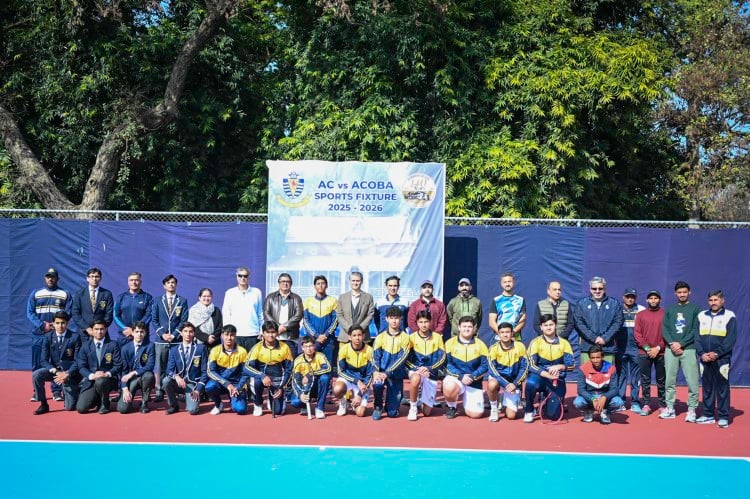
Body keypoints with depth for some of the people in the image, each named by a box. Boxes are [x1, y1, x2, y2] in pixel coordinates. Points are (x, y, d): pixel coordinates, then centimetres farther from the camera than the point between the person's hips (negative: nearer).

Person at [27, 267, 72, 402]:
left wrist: (57, 325, -15)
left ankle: (57, 391, 2)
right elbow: (30, 312, 2)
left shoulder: (65, 294, 7)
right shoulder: (35, 293, 10)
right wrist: (42, 325, -11)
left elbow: (68, 313, 0)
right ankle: (37, 392, 9)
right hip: (38, 334, 1)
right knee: (37, 364, 2)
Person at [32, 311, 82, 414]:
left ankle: (76, 391, 30)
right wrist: (56, 372, -21)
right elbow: (43, 360, -5)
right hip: (54, 370, 3)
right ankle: (43, 405, -10)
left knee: (70, 407, -6)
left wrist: (67, 374, -24)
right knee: (36, 375, -28)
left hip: (70, 373, -2)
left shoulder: (75, 337, -10)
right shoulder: (48, 337, -3)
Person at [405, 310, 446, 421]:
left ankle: (423, 400, 37)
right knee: (416, 379, -41)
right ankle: (413, 408, -17)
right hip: (416, 371, -1)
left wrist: (429, 369, -20)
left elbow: (442, 358, -5)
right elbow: (407, 359, -6)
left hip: (432, 374, 1)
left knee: (427, 412, 0)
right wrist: (418, 369, -22)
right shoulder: (412, 338, -3)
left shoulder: (437, 337, -1)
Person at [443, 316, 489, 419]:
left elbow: (485, 366, -2)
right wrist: (460, 376, -20)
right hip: (454, 379, -1)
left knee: (476, 414, -11)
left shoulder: (480, 344, 4)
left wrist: (472, 376, -17)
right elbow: (447, 364, -8)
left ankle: (465, 399, 26)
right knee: (449, 387, -37)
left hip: (474, 383, 2)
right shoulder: (450, 343, 0)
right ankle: (451, 407, -3)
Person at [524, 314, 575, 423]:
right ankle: (528, 411, -10)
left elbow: (572, 365, -4)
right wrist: (547, 374, -30)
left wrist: (560, 367, -26)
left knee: (554, 415, -9)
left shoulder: (564, 343, 1)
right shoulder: (536, 342, -5)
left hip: (556, 381, 2)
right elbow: (530, 365, -15)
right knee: (531, 383, -38)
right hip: (539, 377, -2)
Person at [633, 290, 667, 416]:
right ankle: (646, 405, 7)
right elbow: (636, 334, 2)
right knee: (645, 380, 2)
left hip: (661, 353, -1)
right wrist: (646, 348, -9)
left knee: (661, 380, 4)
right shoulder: (640, 315, 7)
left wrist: (658, 348, -10)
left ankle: (663, 405, 12)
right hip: (644, 353, 1)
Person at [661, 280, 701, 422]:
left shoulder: (695, 309, 4)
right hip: (671, 349, 3)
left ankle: (692, 409, 2)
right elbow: (664, 328, 7)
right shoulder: (669, 309, 13)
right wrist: (672, 343, -9)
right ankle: (670, 408, 13)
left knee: (692, 381, -6)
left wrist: (681, 344, -11)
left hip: (689, 349, -3)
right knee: (669, 381, 5)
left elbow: (696, 330, -4)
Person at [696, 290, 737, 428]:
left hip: (721, 359, -4)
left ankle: (723, 417, 4)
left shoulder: (729, 316, -1)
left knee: (722, 388, -1)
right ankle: (708, 415, 16)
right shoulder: (701, 316, 11)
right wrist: (702, 353, -6)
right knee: (707, 387, 9)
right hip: (705, 359, 4)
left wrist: (717, 353, -15)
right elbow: (697, 337, 9)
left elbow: (731, 339, -7)